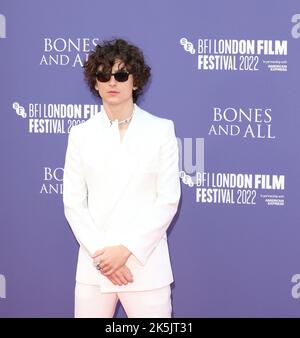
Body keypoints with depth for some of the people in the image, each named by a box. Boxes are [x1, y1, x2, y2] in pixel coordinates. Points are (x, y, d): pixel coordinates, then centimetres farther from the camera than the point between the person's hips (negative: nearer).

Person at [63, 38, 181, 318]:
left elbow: (168, 201, -4)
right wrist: (101, 253, -9)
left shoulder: (161, 130, 0)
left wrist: (127, 249, -12)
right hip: (94, 264, 2)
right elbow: (73, 203, 3)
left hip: (145, 262, -2)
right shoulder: (81, 134, 5)